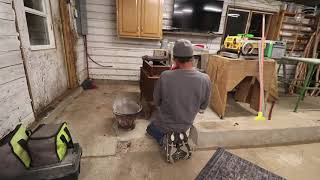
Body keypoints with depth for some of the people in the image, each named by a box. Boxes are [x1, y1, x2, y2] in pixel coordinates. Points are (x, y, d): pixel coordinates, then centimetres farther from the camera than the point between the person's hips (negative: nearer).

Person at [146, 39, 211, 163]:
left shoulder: (165, 76, -29)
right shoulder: (205, 79, -22)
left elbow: (156, 102, -11)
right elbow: (203, 108, -6)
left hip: (164, 124, -3)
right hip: (186, 125, 4)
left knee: (150, 129, 31)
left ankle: (165, 141, 7)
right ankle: (179, 138, 12)